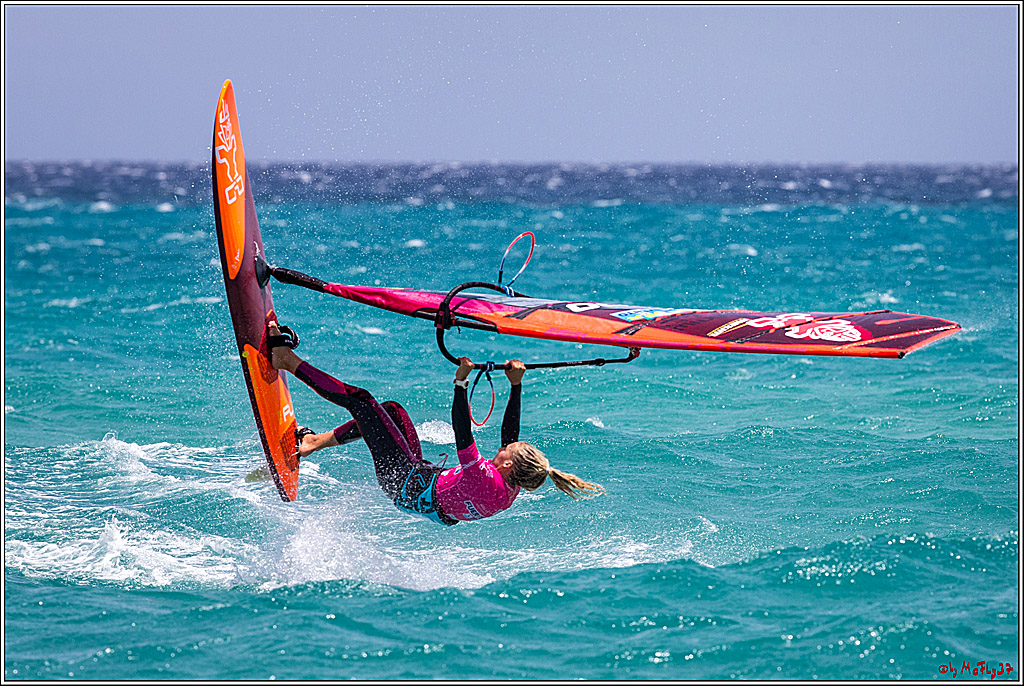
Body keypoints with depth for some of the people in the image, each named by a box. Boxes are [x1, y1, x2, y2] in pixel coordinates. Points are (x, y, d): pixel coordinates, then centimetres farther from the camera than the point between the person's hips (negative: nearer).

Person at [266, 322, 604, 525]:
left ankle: (287, 361, 6)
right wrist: (517, 386, -2)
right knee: (391, 409, 21)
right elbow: (510, 431, 0)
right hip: (422, 477, 9)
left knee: (359, 399, -8)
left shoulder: (487, 480, -35)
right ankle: (319, 440, 27)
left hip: (403, 482, -9)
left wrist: (461, 381, -38)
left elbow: (462, 436, -38)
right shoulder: (512, 489, -12)